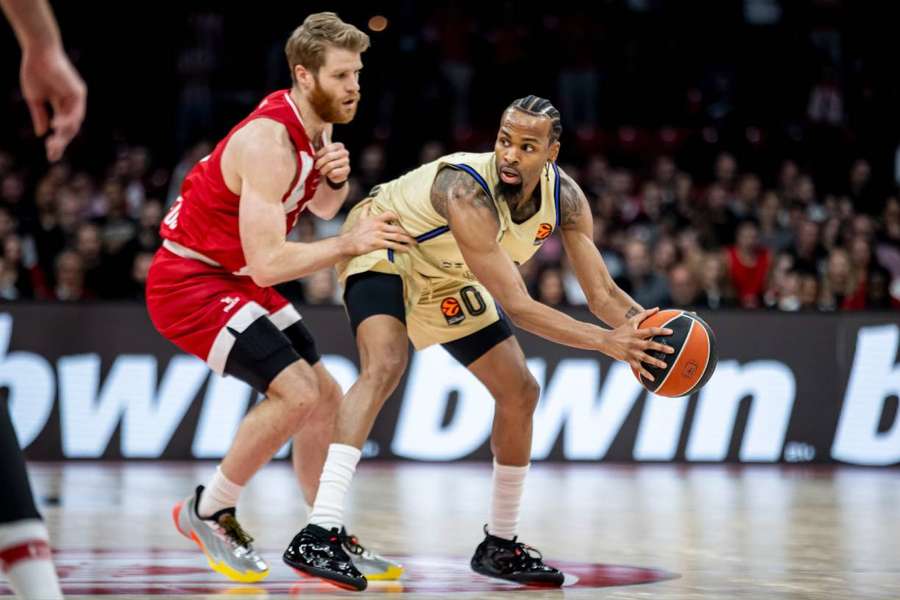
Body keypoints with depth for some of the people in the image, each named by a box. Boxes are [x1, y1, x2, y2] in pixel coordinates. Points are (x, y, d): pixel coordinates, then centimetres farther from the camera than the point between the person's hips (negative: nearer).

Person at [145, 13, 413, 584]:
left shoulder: (317, 125, 0)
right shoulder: (268, 141, -28)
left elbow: (322, 209, 17)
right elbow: (268, 262, -33)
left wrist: (337, 179, -5)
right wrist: (350, 244, -36)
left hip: (236, 280, 10)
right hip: (189, 281, -10)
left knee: (326, 397, 9)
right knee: (295, 393, -21)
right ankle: (208, 512, -3)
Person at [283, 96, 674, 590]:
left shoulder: (565, 198, -20)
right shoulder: (466, 190, -40)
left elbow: (602, 294, -18)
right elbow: (516, 306, -43)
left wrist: (643, 324, -39)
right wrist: (606, 341, -49)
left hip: (446, 279, 8)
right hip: (383, 251, -8)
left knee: (519, 393, 6)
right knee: (385, 366, -33)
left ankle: (500, 545, 21)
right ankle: (319, 533, -39)